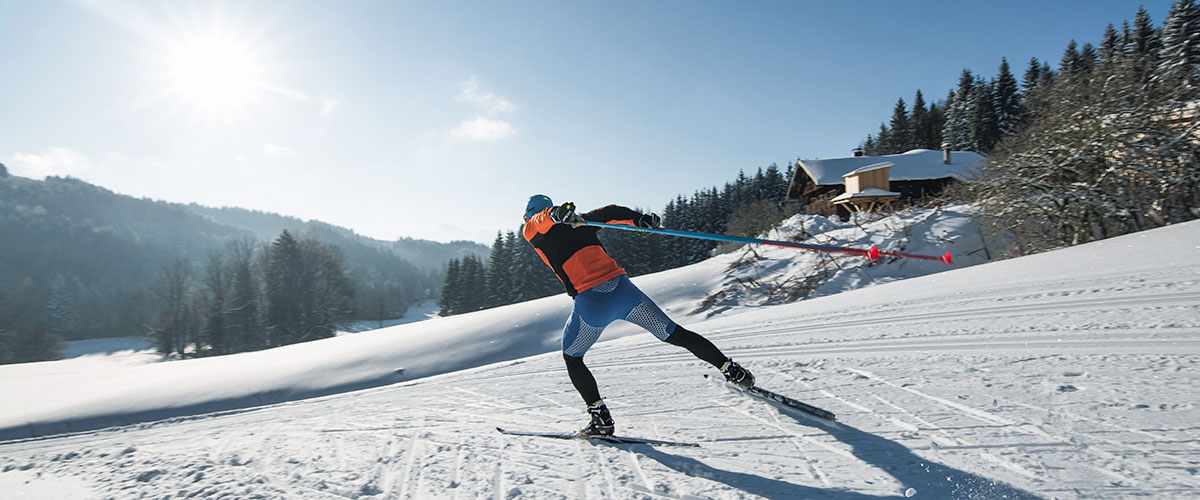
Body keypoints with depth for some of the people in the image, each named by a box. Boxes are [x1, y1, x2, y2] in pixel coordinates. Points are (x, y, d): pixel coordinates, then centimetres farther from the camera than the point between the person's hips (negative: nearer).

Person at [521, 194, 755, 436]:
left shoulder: (531, 231, 11)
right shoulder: (579, 221, 23)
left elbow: (541, 220, -11)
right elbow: (608, 213, 9)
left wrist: (555, 215, -32)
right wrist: (638, 219, -2)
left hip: (590, 302, -4)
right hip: (621, 287, 4)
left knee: (571, 358, 20)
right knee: (675, 334, 15)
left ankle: (601, 418, 13)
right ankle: (730, 369, 17)